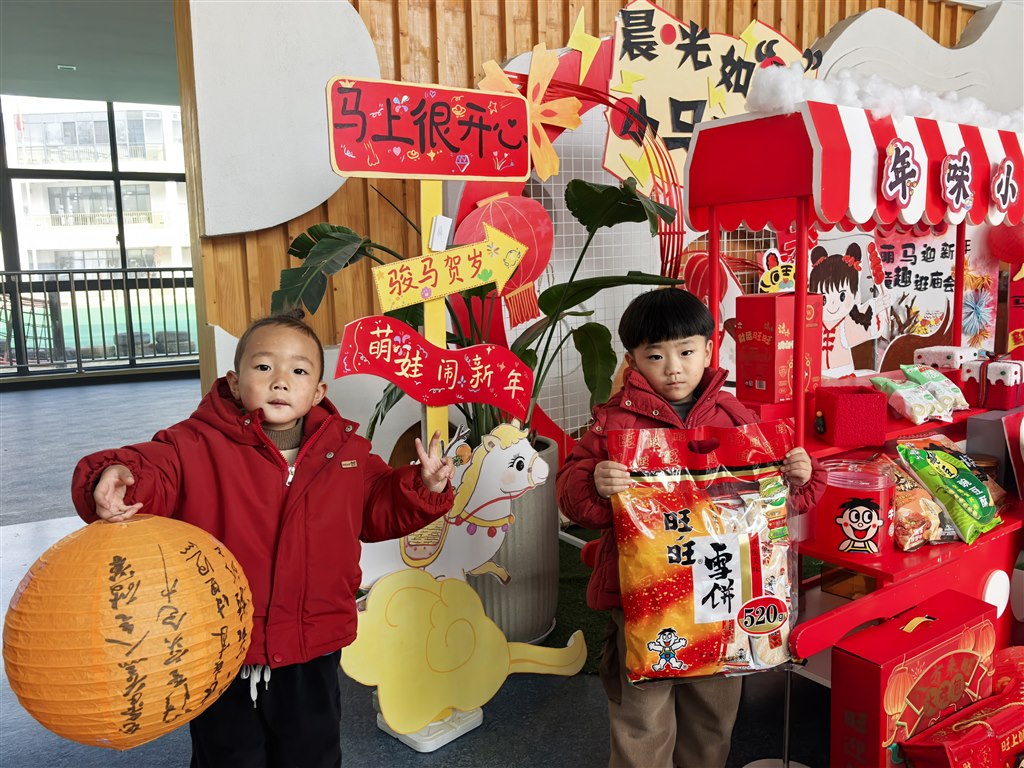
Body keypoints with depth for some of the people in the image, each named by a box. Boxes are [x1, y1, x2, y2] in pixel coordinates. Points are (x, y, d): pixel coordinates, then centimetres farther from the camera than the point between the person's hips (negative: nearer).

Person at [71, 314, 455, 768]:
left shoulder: (347, 452, -2)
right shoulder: (199, 446, -12)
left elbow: (381, 510, 6)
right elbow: (151, 470, -19)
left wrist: (423, 488, -10)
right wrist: (116, 480, -41)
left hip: (312, 657, 2)